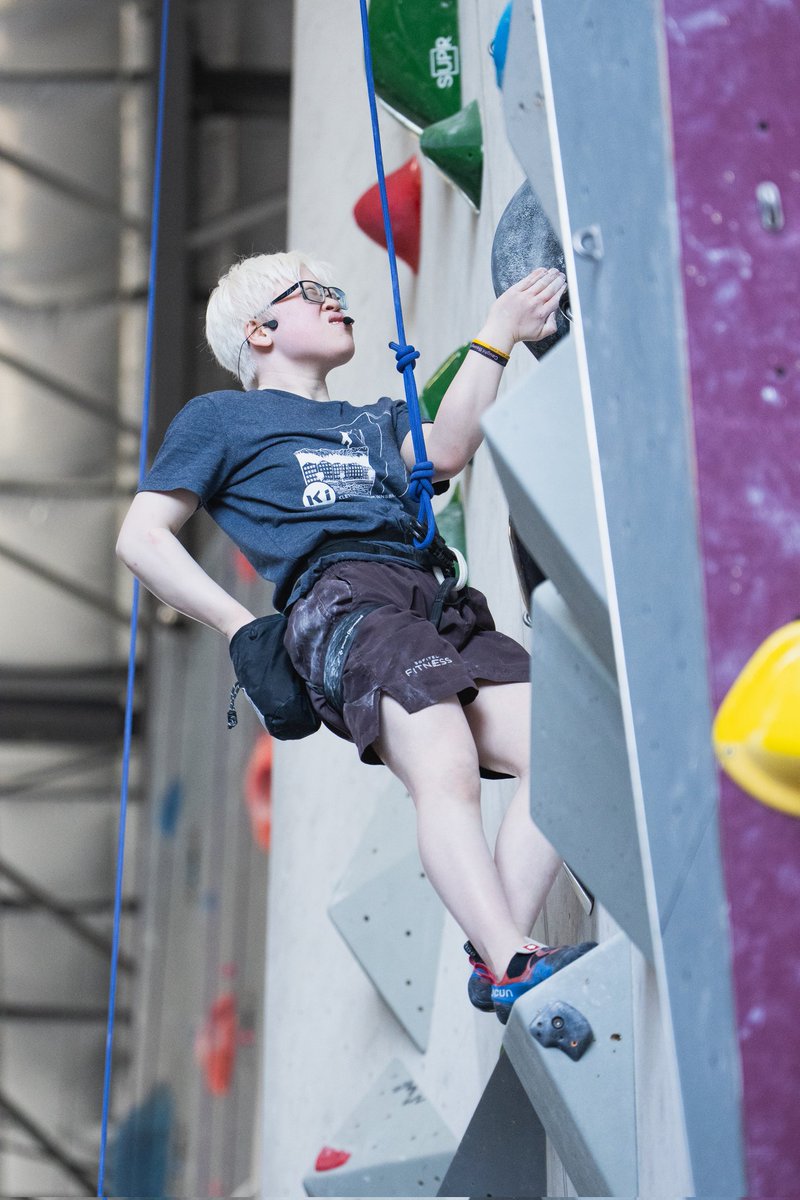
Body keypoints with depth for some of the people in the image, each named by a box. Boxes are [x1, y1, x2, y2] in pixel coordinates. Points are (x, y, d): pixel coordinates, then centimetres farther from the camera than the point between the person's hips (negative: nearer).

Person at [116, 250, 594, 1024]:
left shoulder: (376, 421, 39)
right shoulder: (220, 417, 24)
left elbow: (445, 451, 15)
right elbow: (141, 538, 15)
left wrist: (499, 335, 10)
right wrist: (242, 628, 3)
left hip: (439, 605, 6)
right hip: (338, 601, -6)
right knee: (446, 770, -32)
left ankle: (498, 957, -24)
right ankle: (512, 965, -44)